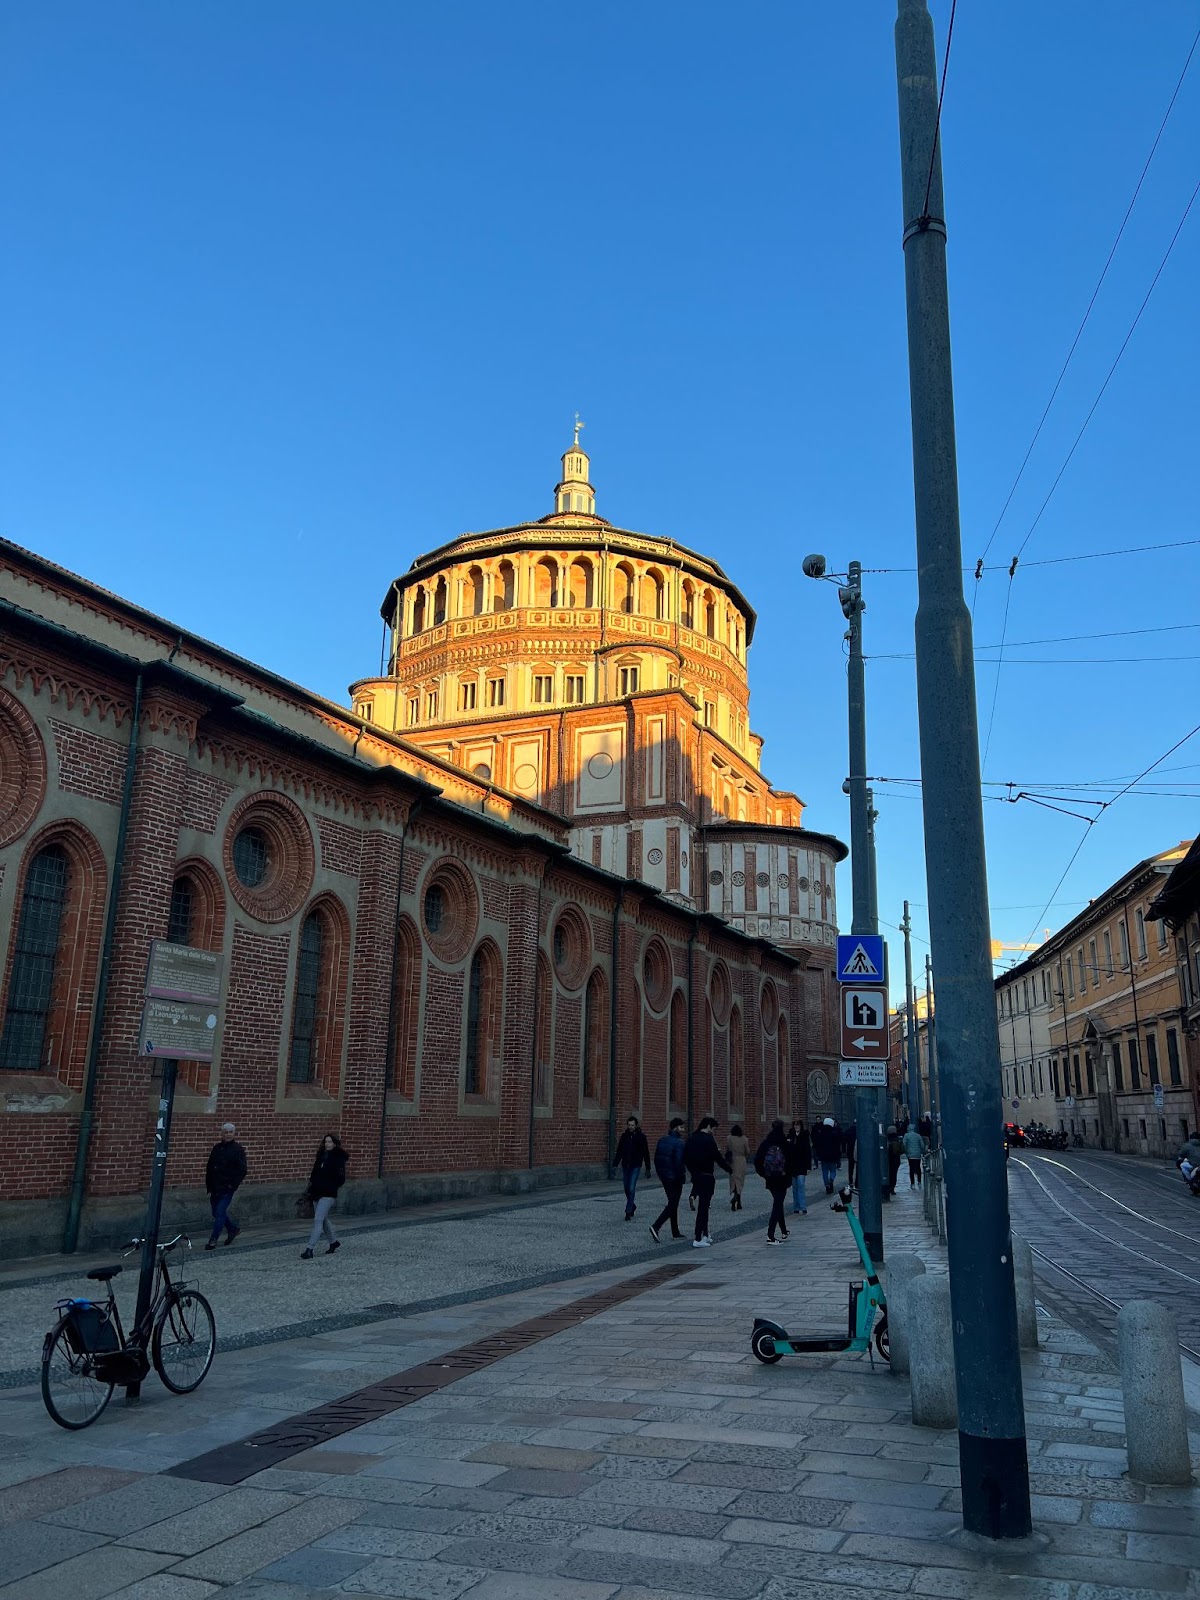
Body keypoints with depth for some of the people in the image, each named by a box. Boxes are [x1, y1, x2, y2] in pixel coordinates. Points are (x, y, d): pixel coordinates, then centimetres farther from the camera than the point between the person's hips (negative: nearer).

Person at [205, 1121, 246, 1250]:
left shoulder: (238, 1150, -5)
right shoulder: (216, 1149, 11)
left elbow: (242, 1170, -8)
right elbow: (209, 1168, 16)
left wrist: (233, 1185, -14)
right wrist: (209, 1187, 9)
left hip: (227, 1188, -6)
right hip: (215, 1188, 6)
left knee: (220, 1212, -8)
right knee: (216, 1212, 14)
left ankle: (213, 1240, 0)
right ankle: (233, 1228, 33)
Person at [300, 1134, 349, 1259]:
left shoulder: (338, 1159, -9)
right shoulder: (321, 1156, 10)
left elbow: (340, 1180, -8)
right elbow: (314, 1174, 19)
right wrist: (309, 1188, 13)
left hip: (328, 1195, -7)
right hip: (316, 1193, 7)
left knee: (318, 1220, -13)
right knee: (323, 1220, 17)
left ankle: (309, 1249, -15)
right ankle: (334, 1242, 36)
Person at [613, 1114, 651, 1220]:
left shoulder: (641, 1137, -3)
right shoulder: (624, 1136, 6)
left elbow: (646, 1153, 0)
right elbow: (619, 1152, 9)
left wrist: (648, 1169, -2)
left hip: (636, 1166, -4)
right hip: (625, 1166, 4)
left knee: (631, 1189, -12)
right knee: (627, 1189, 10)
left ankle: (628, 1212, -9)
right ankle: (632, 1206, 32)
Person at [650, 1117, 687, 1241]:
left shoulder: (662, 1140, 8)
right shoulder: (678, 1142, -16)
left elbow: (656, 1159, 11)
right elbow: (678, 1162, -21)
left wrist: (660, 1173, 17)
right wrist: (680, 1177, -12)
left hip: (664, 1177, 8)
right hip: (675, 1178, -8)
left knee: (672, 1203, 16)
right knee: (673, 1204, -3)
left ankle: (675, 1233, 22)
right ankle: (655, 1226, -16)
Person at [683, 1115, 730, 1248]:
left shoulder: (691, 1139, 6)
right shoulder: (708, 1140, -15)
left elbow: (685, 1158, 11)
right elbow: (718, 1158, -12)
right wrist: (730, 1169, 2)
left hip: (695, 1176, 7)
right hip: (706, 1176, -7)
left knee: (702, 1205, 20)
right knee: (703, 1206, -4)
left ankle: (705, 1234, 28)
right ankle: (698, 1240, -4)